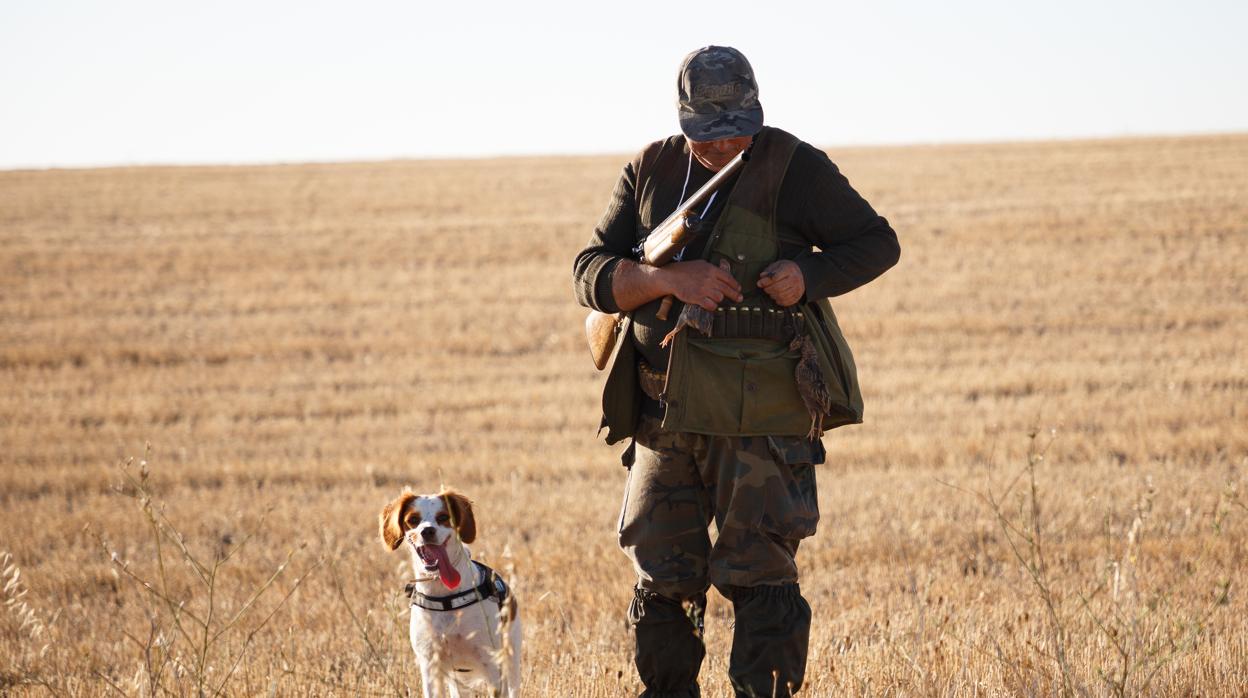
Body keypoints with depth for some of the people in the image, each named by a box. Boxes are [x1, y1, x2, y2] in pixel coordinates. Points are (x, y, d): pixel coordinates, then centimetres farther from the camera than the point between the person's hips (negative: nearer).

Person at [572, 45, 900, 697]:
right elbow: (590, 273, 4)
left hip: (764, 418, -4)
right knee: (662, 583, 9)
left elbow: (877, 243, 5)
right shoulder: (650, 172, 10)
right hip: (665, 416, 4)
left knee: (758, 577, -6)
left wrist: (808, 275, -13)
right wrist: (669, 279, -14)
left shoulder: (794, 168, -1)